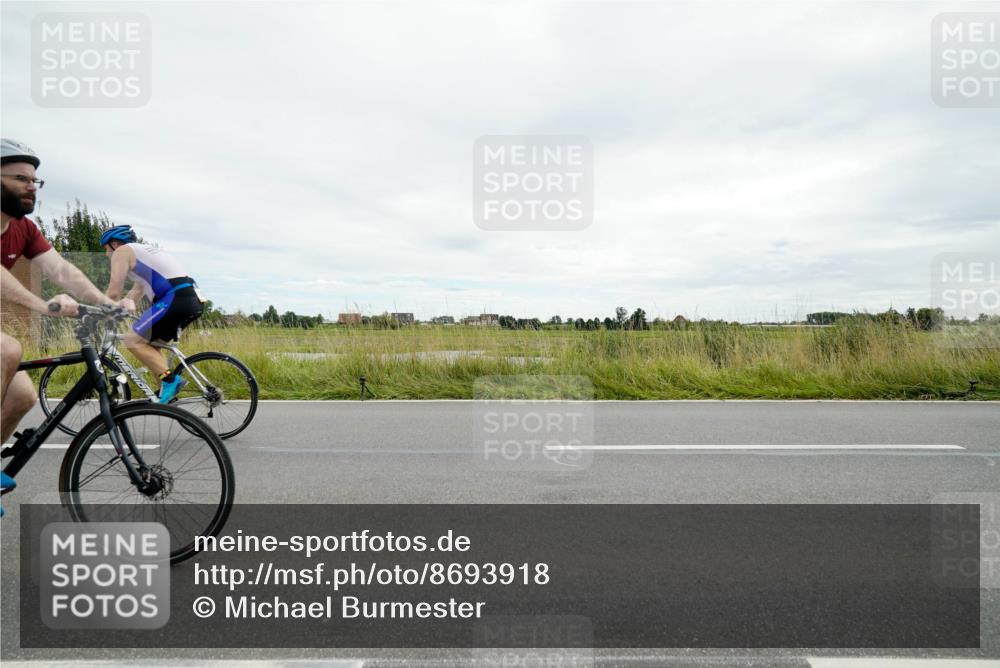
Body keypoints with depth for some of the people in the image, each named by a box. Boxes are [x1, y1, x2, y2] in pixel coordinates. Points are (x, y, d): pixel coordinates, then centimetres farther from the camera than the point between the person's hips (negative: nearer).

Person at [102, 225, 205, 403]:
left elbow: (114, 291, 0)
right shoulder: (145, 249, 32)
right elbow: (137, 290, 37)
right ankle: (166, 390, 14)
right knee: (150, 344, 19)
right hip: (194, 299, 9)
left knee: (133, 340, -5)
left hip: (175, 298, -9)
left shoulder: (122, 251, 6)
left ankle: (170, 380, -12)